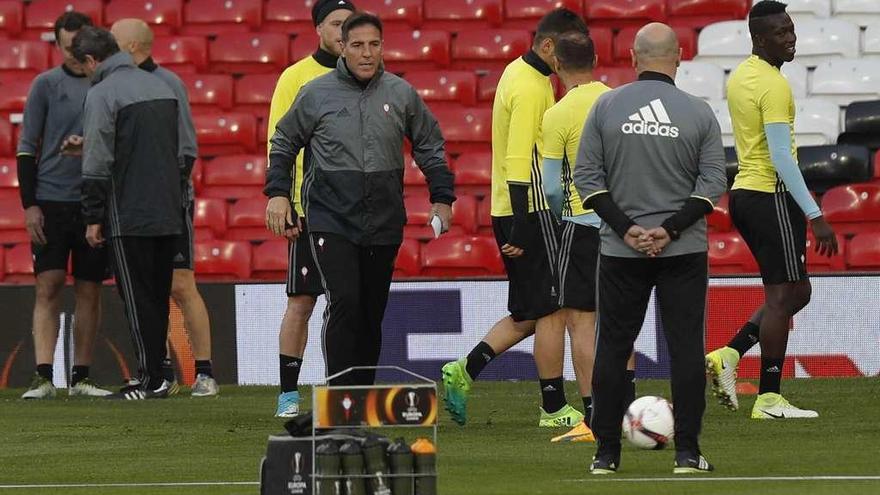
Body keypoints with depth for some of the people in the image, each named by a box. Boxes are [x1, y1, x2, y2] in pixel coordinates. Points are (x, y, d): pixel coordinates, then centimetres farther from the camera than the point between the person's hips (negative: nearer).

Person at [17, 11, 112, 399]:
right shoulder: (46, 84, 2)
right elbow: (27, 147, 1)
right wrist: (29, 204, -5)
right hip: (51, 202, -2)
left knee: (89, 291, 4)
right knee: (48, 287, -6)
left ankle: (81, 377, 10)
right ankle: (43, 377, -10)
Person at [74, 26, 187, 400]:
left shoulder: (101, 94, -9)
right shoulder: (161, 87, 14)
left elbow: (97, 162, -12)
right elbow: (184, 151, 18)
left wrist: (93, 218, -7)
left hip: (129, 216, -7)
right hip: (168, 215, 7)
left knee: (138, 300, -4)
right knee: (159, 297, 11)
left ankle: (150, 380, -5)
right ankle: (157, 375, 12)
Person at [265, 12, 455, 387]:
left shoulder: (401, 94, 7)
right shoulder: (316, 94, 1)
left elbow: (430, 147, 17)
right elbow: (284, 143, 11)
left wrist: (442, 198, 12)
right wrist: (278, 193, 3)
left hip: (384, 226, 3)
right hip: (331, 222, -3)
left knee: (372, 314, 7)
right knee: (344, 303, -17)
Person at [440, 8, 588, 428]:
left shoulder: (519, 73, 15)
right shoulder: (531, 88, -17)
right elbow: (519, 161, -22)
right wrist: (522, 230, -23)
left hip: (510, 209, 10)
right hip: (532, 209, -10)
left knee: (529, 314, 14)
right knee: (552, 311, -2)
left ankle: (464, 371, 8)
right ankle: (555, 409, 3)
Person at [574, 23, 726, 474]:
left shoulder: (606, 107, 0)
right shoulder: (699, 112, -1)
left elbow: (586, 176, -2)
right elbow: (713, 183, -5)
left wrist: (626, 229, -4)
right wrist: (671, 229, -7)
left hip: (620, 251, 1)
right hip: (685, 251, -1)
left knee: (612, 347, 8)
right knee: (686, 347, 3)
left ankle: (606, 453, 7)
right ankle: (687, 453, 0)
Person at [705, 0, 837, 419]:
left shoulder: (739, 77, 14)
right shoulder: (774, 85, -16)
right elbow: (781, 157, -22)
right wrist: (815, 216, -23)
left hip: (743, 192, 9)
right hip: (772, 196, -9)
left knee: (796, 292, 16)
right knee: (784, 295, -3)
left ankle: (729, 355, 6)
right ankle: (769, 399, -2)